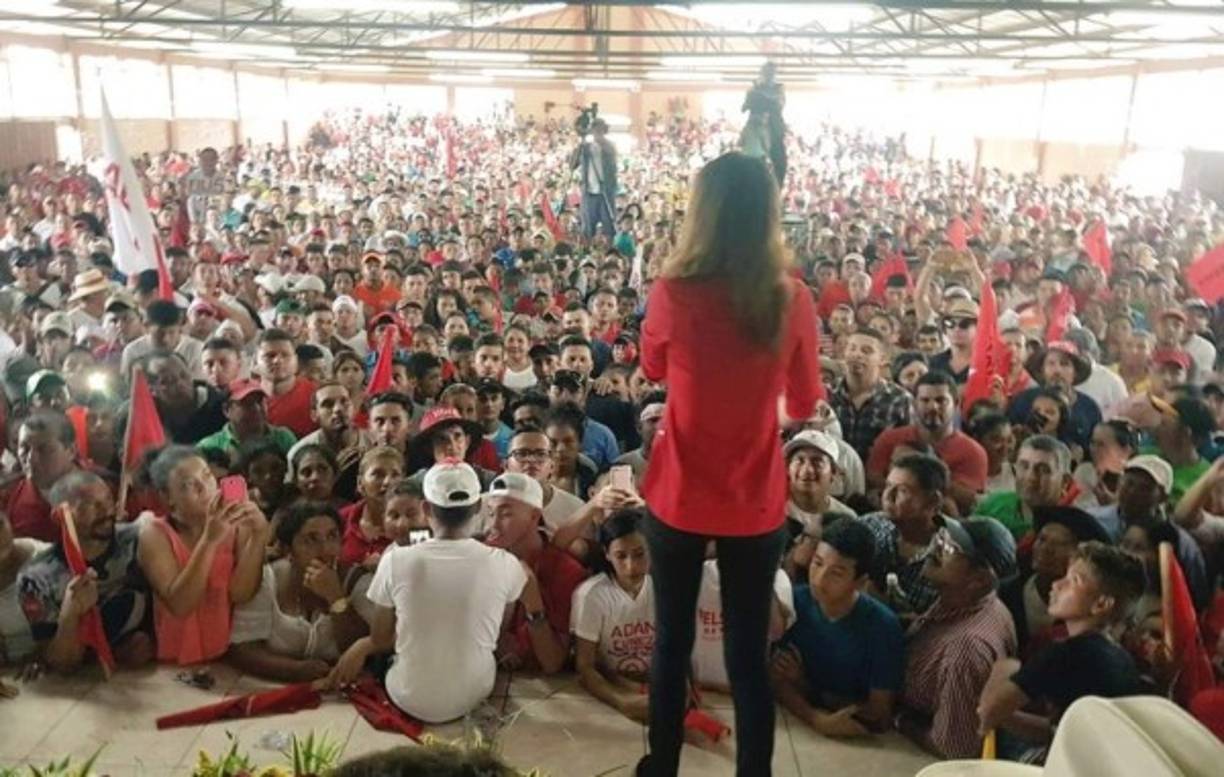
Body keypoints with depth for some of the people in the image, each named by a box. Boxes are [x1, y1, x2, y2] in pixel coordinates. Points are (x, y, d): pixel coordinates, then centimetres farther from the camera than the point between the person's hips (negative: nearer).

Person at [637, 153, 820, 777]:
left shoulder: (675, 292, -14)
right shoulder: (792, 301, -9)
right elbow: (805, 404, 4)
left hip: (681, 496, 0)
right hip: (757, 503, 1)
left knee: (673, 640, 18)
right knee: (749, 652, 12)